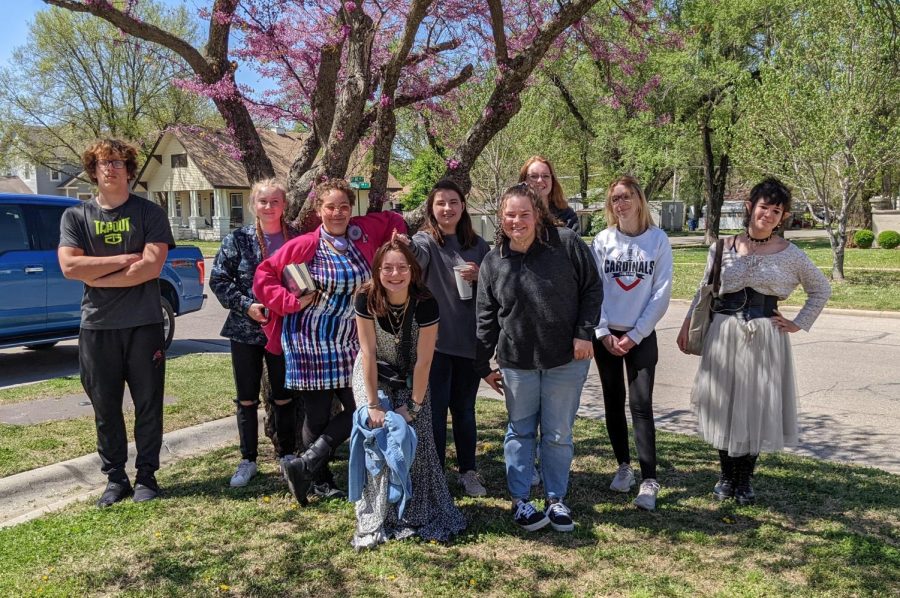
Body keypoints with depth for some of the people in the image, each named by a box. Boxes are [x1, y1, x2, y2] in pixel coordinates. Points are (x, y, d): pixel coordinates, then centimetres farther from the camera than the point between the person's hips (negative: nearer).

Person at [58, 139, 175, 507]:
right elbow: (69, 266, -7)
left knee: (148, 404, 5)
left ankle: (146, 476, 19)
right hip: (96, 326, 2)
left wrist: (97, 277, -10)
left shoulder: (149, 213, 0)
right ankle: (115, 479, 22)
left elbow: (152, 266, -12)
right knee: (105, 408, 9)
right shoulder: (76, 216, 7)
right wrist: (124, 260, -11)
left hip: (143, 324, -2)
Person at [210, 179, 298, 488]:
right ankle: (248, 460, 22)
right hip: (245, 330, 0)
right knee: (247, 399, 8)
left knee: (284, 397, 9)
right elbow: (218, 280, -2)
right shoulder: (238, 239, -3)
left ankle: (287, 455, 26)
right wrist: (246, 305, -14)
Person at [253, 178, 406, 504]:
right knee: (318, 415, 4)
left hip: (349, 342, 4)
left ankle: (304, 466, 9)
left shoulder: (363, 232, 2)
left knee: (359, 409, -1)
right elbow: (264, 275, -2)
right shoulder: (304, 245, -8)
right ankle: (321, 478, 24)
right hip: (310, 343, -4)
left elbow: (392, 220, 20)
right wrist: (292, 301, -13)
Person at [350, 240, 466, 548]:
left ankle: (422, 514, 8)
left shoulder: (425, 304, -25)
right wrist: (373, 404, -19)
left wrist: (414, 406, -17)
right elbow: (368, 352, -18)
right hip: (373, 375, 0)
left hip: (411, 378, 0)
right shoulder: (367, 299, -22)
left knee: (415, 438, -9)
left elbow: (423, 360, -19)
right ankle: (376, 519, -1)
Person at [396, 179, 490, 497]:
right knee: (435, 409, 4)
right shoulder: (426, 240, -4)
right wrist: (405, 247, -50)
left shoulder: (478, 245, 7)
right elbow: (417, 256, -28)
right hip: (434, 340, -3)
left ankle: (468, 471, 29)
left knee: (464, 409, 14)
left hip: (469, 340, 3)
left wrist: (480, 278, -8)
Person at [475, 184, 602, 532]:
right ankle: (519, 500, 23)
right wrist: (483, 366, 7)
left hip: (567, 359, -1)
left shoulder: (566, 244, -7)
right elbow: (485, 318, 6)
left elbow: (592, 288, 0)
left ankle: (556, 500, 24)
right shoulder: (493, 262, 1)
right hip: (517, 362, 2)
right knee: (520, 431, 11)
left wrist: (584, 333, -8)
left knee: (559, 435, 8)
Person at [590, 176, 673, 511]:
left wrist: (635, 335, -8)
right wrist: (603, 333, -8)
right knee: (614, 402, 9)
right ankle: (624, 465, 24)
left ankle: (649, 481, -3)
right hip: (606, 335, 2)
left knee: (641, 404, -6)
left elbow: (661, 294, -5)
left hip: (642, 336, -2)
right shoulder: (602, 241, 0)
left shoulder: (658, 240, -3)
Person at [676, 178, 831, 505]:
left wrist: (799, 324, 5)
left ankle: (745, 478, 23)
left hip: (766, 339, -1)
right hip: (724, 335, 1)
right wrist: (687, 325, 8)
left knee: (757, 407, 6)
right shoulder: (723, 247, 2)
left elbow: (821, 289, 12)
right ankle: (726, 474, 25)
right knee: (724, 404, 7)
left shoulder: (790, 254, 0)